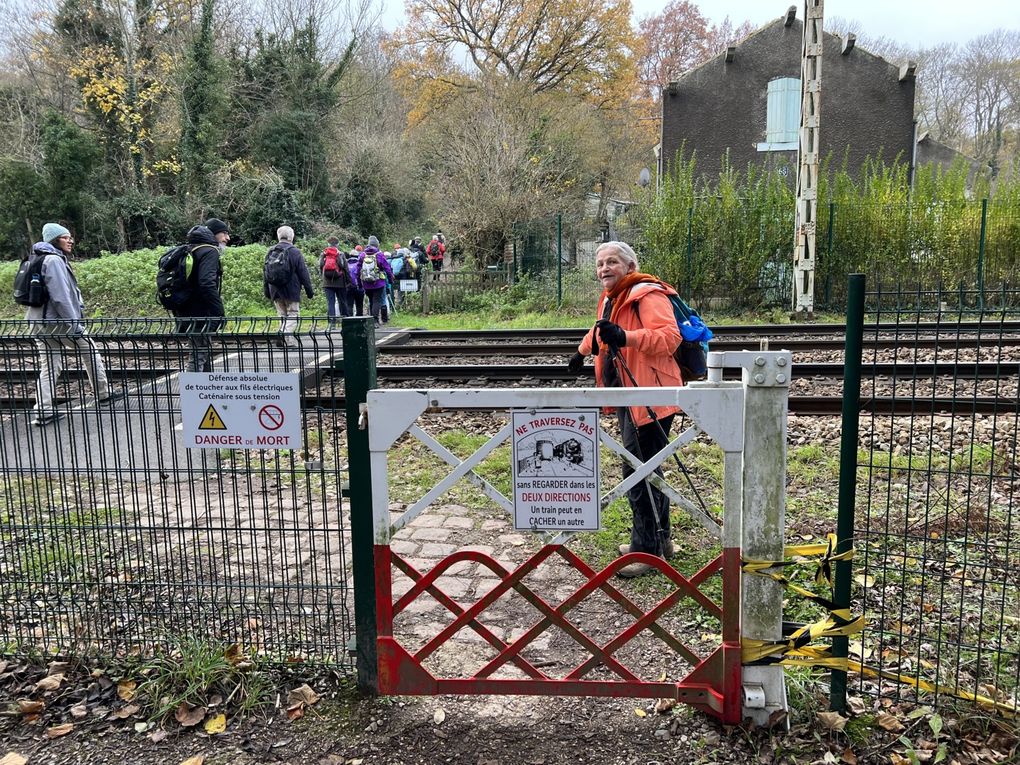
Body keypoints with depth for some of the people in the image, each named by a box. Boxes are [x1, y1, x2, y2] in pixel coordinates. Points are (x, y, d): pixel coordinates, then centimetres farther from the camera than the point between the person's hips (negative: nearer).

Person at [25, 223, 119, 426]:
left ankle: (42, 412, 0)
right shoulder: (54, 260, -14)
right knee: (89, 349, 11)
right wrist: (74, 324, -20)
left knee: (49, 366, 7)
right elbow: (60, 296, -21)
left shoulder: (41, 259, 16)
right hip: (57, 320, -8)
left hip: (39, 322, 8)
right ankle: (103, 393, 21)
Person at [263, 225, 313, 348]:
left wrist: (266, 291, 20)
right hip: (291, 290, -5)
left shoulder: (270, 252, 9)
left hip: (275, 290, 5)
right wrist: (309, 291, -1)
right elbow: (303, 272, -7)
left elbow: (265, 272, 13)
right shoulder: (294, 252, -8)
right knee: (292, 315, -1)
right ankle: (289, 341, -16)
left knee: (282, 315, 14)